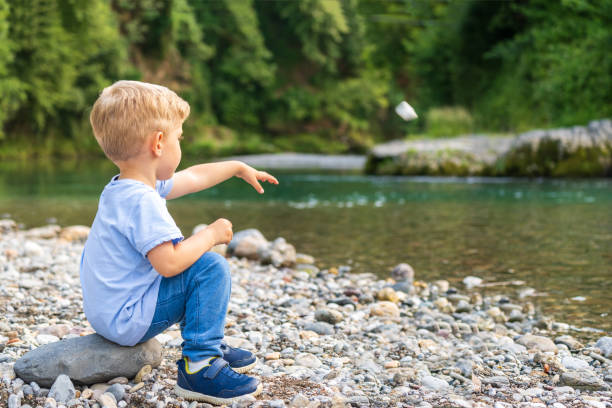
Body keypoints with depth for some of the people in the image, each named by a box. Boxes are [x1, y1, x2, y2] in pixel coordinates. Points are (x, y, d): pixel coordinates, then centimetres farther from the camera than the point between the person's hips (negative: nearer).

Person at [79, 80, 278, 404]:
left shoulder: (123, 188, 8)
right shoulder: (141, 201, -25)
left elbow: (193, 177, 22)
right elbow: (169, 263, -32)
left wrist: (238, 168, 32)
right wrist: (211, 235, -17)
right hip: (125, 320, -11)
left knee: (192, 255, 26)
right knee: (211, 267, -16)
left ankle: (212, 346, 33)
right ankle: (199, 367, -12)